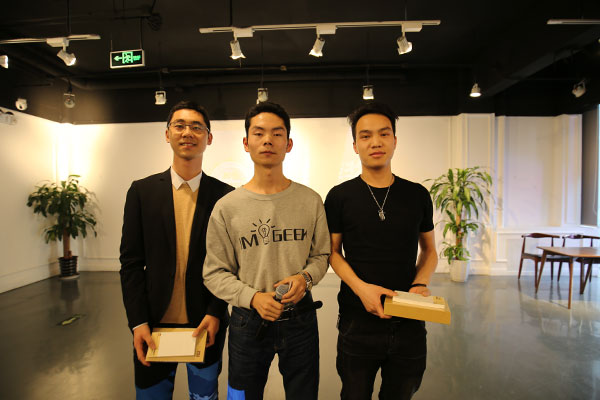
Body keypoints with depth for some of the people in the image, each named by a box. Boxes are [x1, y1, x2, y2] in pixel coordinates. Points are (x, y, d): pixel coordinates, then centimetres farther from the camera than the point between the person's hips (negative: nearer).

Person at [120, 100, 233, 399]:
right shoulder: (142, 191, -2)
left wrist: (216, 313, -9)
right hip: (153, 323, 1)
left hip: (206, 324, 0)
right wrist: (138, 322, -6)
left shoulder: (225, 195, -5)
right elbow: (131, 262, -1)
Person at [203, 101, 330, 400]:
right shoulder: (226, 207, -7)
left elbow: (321, 255, 6)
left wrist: (305, 277, -15)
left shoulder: (310, 201, -3)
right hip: (248, 320, -1)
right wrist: (252, 297, -18)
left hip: (300, 317, 1)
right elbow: (214, 274, -3)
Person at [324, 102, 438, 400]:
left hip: (409, 323, 2)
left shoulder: (417, 195, 0)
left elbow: (429, 250, 10)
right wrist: (361, 287, -16)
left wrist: (421, 284, -8)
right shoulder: (340, 196, -6)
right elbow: (332, 251, -1)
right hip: (358, 322, -2)